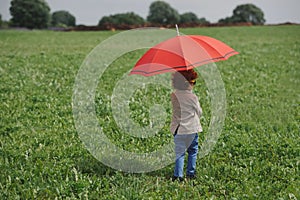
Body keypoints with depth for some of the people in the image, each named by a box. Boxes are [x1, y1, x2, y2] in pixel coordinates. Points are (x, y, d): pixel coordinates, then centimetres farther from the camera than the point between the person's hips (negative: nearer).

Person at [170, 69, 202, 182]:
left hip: (178, 129, 3)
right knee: (192, 151, 15)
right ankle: (190, 173, 19)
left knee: (179, 152, 7)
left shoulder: (173, 96, -3)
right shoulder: (193, 97, -14)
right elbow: (199, 112, -2)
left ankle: (178, 175, 0)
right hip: (192, 129, -3)